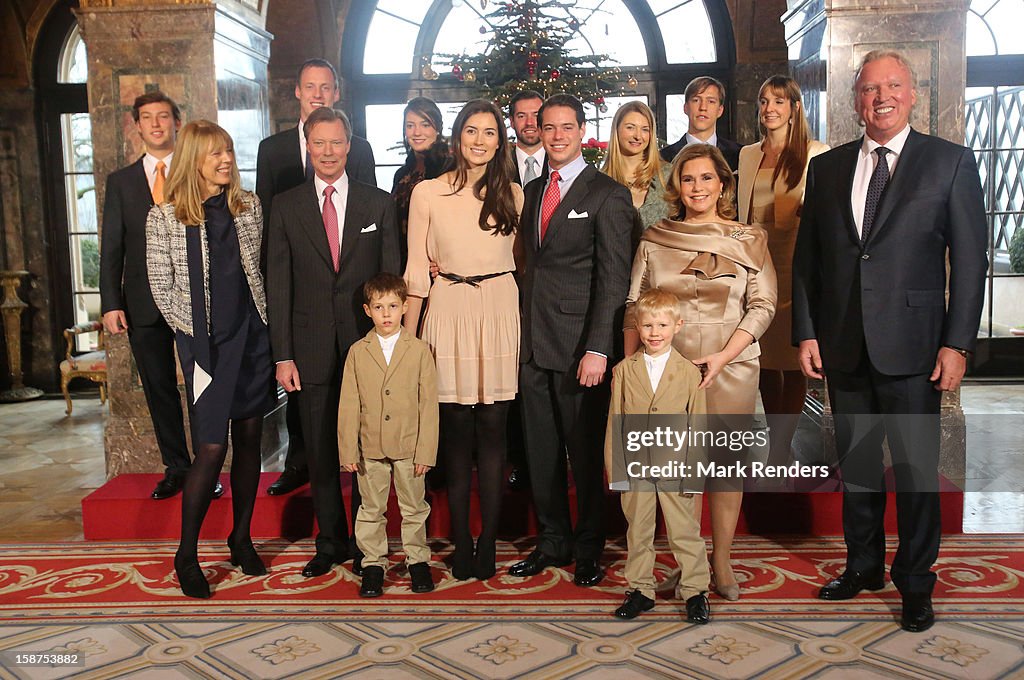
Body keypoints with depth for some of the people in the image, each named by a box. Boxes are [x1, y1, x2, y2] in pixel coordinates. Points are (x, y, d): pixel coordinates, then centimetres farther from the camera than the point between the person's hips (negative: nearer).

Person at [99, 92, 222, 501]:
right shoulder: (120, 182, 10)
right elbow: (112, 248, 6)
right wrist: (111, 303, -2)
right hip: (144, 304, 3)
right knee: (159, 390, 9)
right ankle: (176, 468, 21)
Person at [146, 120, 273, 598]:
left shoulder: (248, 206, 6)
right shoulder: (164, 217, -4)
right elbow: (162, 289, -1)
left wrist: (265, 321, 4)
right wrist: (196, 334, -2)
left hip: (253, 337, 4)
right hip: (203, 343, -4)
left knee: (249, 438, 8)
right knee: (211, 448, -5)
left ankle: (241, 539, 24)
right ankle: (186, 555, 11)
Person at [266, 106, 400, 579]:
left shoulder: (379, 203, 5)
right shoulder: (286, 206, 5)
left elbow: (391, 279, 4)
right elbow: (278, 285, 3)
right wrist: (283, 355, -3)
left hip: (366, 344, 0)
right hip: (311, 348, 1)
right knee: (321, 452, 9)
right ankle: (330, 543, 23)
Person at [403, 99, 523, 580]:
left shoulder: (512, 195, 9)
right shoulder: (427, 193, 3)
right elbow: (417, 270, 3)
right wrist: (407, 336, 1)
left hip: (500, 313, 1)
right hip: (449, 312, -1)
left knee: (492, 429, 2)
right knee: (457, 430, 2)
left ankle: (488, 543, 12)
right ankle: (460, 544, 13)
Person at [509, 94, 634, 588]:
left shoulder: (607, 195, -5)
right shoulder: (533, 191, 16)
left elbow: (613, 278, -11)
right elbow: (530, 264, 15)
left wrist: (598, 348, -19)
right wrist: (524, 331, 6)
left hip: (578, 346, -6)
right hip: (533, 343, 6)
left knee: (585, 452, 4)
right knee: (540, 451, 12)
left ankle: (589, 549, 21)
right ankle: (552, 542, 27)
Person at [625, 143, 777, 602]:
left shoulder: (749, 240, 5)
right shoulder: (654, 240, 7)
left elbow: (762, 306, -1)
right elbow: (634, 307, 7)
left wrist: (722, 356, -13)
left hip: (731, 367, 0)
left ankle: (721, 560, 18)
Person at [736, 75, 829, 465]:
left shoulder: (816, 154, 0)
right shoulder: (748, 155, 15)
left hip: (796, 268, -5)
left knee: (792, 361, -2)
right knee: (765, 360, 8)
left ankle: (778, 452, 4)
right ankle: (780, 446, 20)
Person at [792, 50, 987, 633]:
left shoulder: (951, 162, 0)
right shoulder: (827, 168, 9)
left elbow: (969, 260, -3)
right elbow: (807, 258, 10)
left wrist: (957, 343, -9)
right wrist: (807, 332, 3)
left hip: (911, 345, -3)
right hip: (843, 345, 3)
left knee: (916, 469, 4)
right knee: (855, 463, 14)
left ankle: (915, 583, 22)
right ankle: (864, 566, 31)